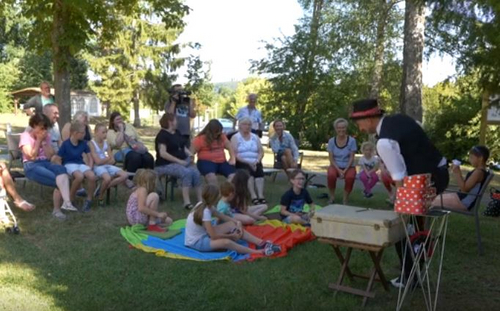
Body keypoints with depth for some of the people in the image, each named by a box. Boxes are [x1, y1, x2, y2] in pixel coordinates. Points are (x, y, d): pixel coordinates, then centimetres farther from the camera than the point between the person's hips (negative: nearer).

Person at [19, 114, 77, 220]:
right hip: (31, 166, -4)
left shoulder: (46, 136, 13)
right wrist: (38, 140, -9)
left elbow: (49, 156, 4)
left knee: (62, 170, -32)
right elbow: (32, 156, -11)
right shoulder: (25, 136, -1)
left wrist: (44, 141, -4)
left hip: (45, 163, 4)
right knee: (60, 180, -31)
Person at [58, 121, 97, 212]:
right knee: (80, 176, -38)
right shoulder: (66, 144, -10)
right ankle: (71, 198, -12)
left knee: (92, 176, -29)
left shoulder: (83, 143, 3)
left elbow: (90, 157, 13)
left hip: (81, 164, 4)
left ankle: (89, 200, -9)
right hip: (69, 164, -4)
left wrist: (89, 167, -1)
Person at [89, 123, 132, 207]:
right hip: (98, 167, -7)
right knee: (107, 178, -37)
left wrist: (104, 160, -9)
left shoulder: (105, 143, 12)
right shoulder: (92, 143, -8)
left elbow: (112, 161, 8)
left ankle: (102, 188, -3)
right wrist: (108, 158, 0)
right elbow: (98, 161, -14)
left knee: (125, 175, -11)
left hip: (108, 166, 7)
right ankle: (100, 197, -9)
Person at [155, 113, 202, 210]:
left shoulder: (177, 133, 17)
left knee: (196, 172, -21)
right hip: (166, 164, -7)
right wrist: (179, 161, -21)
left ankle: (200, 200, -22)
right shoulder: (162, 135, -8)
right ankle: (187, 202, -31)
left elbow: (184, 148, 20)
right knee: (187, 172, -32)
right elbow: (163, 153, -18)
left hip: (183, 161, 7)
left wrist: (190, 155, -2)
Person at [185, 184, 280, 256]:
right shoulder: (205, 212, -28)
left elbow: (224, 217, 7)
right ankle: (258, 252, -29)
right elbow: (214, 236, -27)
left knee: (232, 225, -1)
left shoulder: (205, 205, -2)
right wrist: (232, 236, -14)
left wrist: (237, 224, -7)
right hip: (196, 241, -9)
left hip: (204, 233, 9)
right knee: (226, 242, -34)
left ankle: (261, 243, -6)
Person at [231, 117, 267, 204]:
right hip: (241, 163, -3)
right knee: (248, 171, -34)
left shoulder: (255, 137, 18)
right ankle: (253, 196, -43)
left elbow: (261, 152, 11)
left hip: (254, 163, 3)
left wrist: (257, 161, -10)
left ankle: (261, 196, -42)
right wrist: (247, 162, -17)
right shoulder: (235, 137, 5)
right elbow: (234, 154, -7)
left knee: (259, 170, -29)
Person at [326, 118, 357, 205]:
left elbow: (351, 158, -8)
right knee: (331, 175, -34)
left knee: (350, 177, -35)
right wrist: (339, 170, -18)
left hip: (348, 167, -1)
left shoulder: (352, 140, -8)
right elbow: (331, 159, -5)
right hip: (335, 166, 1)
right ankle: (332, 197, -10)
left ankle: (345, 199, -11)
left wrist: (345, 170, -19)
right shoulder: (331, 141, -4)